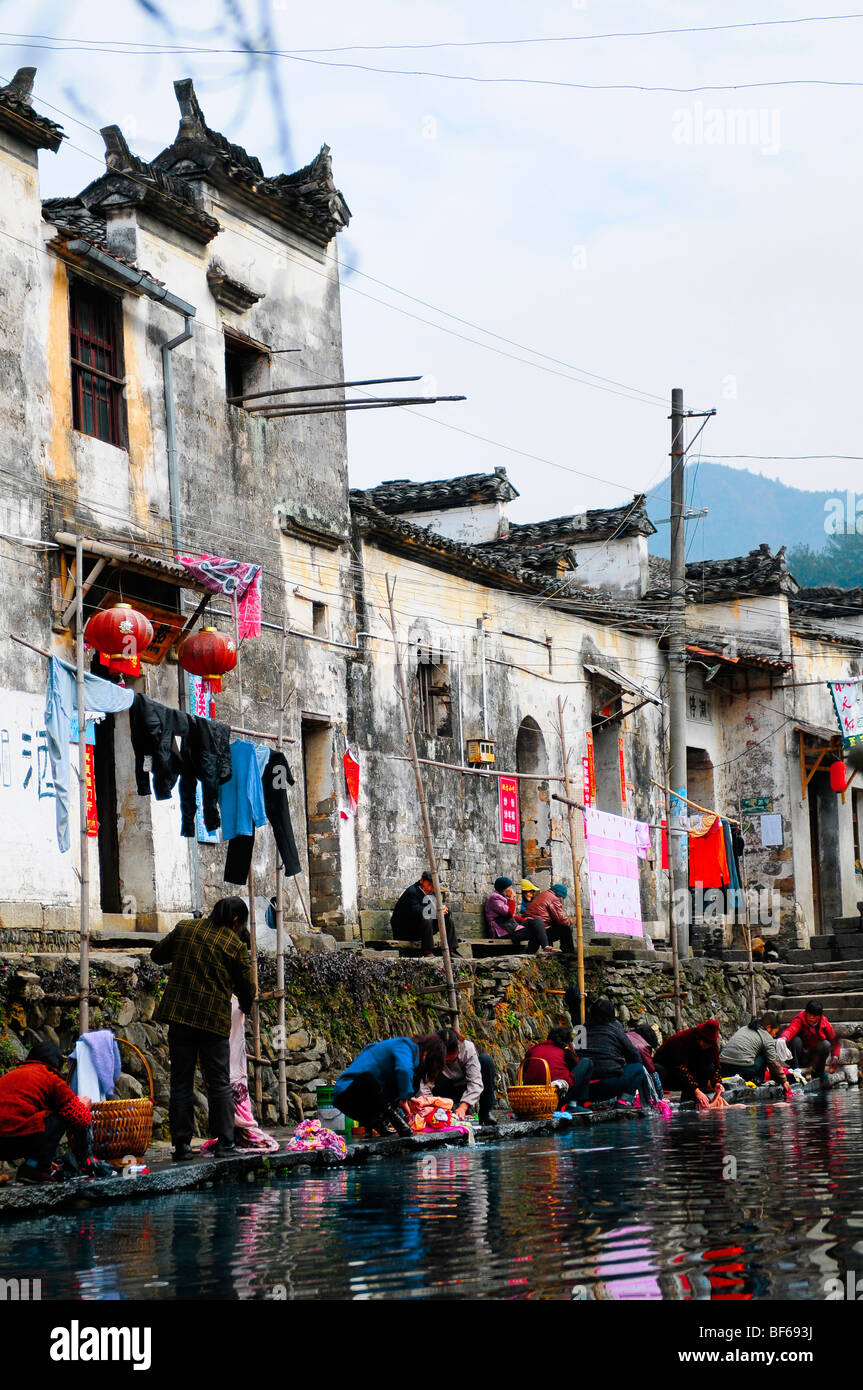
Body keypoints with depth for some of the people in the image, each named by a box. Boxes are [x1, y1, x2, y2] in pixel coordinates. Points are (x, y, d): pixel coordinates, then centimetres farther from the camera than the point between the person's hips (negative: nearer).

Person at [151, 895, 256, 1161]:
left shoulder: (184, 928, 6)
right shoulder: (236, 946, -2)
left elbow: (157, 955, 17)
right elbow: (247, 989, 5)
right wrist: (245, 1006, 26)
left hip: (179, 1014, 2)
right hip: (215, 1019, -2)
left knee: (181, 1082, 6)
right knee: (220, 1083, 6)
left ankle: (181, 1143, 3)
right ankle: (225, 1142, 3)